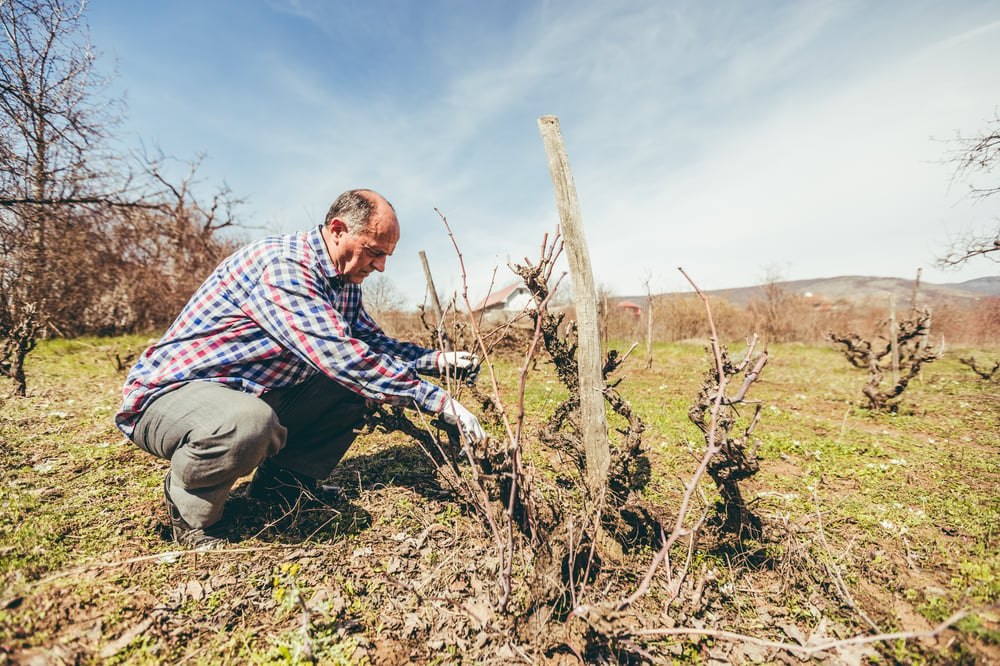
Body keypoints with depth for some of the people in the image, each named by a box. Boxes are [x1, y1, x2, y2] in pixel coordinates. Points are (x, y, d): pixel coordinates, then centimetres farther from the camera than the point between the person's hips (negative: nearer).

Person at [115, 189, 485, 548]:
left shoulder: (345, 281, 3)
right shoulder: (282, 266, -27)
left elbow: (371, 340, 9)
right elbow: (339, 356, -36)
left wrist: (436, 359, -8)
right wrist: (437, 399, -33)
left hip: (258, 394, 9)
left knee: (355, 389, 2)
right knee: (248, 423, -40)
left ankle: (282, 484, 6)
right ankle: (190, 510, -6)